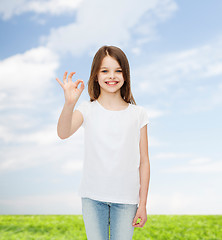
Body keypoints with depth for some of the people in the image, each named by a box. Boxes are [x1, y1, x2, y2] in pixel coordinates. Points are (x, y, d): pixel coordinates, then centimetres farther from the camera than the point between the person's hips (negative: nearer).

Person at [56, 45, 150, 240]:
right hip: (93, 196, 0)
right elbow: (63, 133, -20)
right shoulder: (88, 110, -1)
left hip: (126, 198, 0)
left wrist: (143, 204, 2)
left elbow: (144, 161, 2)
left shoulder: (137, 114, 0)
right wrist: (69, 103, -37)